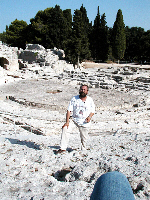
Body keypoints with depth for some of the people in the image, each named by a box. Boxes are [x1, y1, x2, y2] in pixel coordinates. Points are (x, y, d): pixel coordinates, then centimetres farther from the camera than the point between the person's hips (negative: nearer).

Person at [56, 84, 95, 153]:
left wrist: (90, 117, -16)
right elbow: (69, 110, -7)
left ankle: (83, 150, 34)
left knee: (84, 138, 6)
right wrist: (67, 121, -17)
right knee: (65, 128, -23)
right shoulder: (74, 99, -2)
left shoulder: (90, 100, 1)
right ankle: (63, 148, -17)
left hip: (84, 122, 0)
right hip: (74, 119, 0)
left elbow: (92, 111, 7)